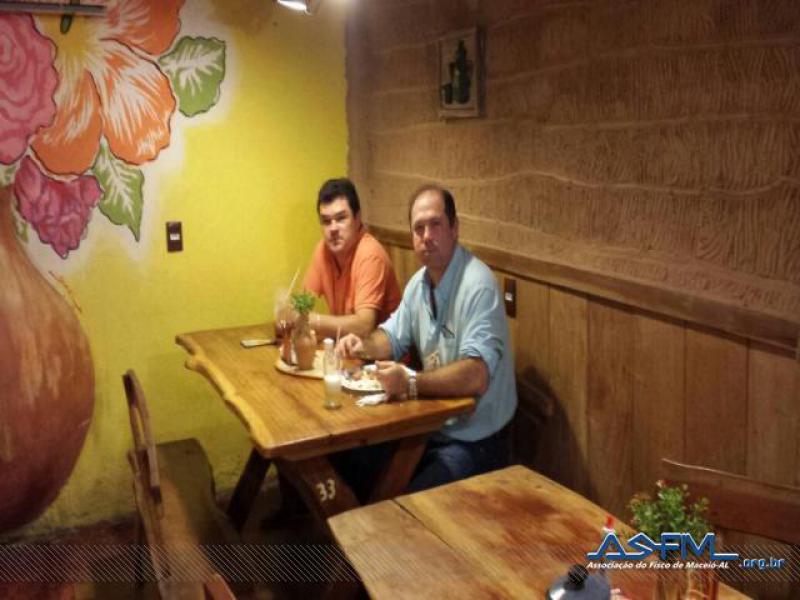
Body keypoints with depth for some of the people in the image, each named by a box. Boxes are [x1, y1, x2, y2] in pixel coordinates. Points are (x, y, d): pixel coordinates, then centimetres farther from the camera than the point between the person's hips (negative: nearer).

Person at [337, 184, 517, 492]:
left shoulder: (477, 285, -21)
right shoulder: (419, 282, 6)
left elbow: (476, 376, -30)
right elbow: (393, 338, 18)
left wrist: (411, 383, -38)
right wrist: (364, 345, -2)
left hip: (474, 442, -7)